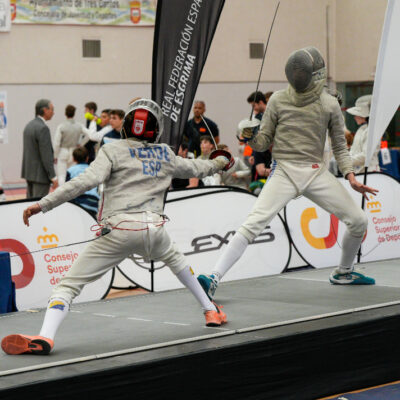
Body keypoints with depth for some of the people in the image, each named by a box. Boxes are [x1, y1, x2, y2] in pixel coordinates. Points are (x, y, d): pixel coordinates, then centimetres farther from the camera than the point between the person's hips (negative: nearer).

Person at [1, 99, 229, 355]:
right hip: (153, 229, 4)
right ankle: (211, 311, 40)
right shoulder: (165, 154, 17)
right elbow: (194, 169, 35)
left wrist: (42, 205, -14)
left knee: (70, 284, -2)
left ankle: (45, 337, -25)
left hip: (119, 230, -4)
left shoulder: (113, 151, 4)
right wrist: (219, 163, 58)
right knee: (174, 257, 38)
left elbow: (87, 181, -12)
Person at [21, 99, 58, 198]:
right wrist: (53, 177, -17)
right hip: (40, 174, -9)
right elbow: (46, 156, -21)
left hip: (29, 171, 9)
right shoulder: (42, 128, -18)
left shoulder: (29, 126, 10)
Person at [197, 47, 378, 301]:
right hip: (284, 172, -2)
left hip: (316, 173, 2)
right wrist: (250, 137, -19)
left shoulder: (329, 104, 0)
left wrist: (350, 176, -7)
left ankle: (343, 272, 27)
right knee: (254, 224, -21)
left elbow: (339, 146, 7)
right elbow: (264, 142, 4)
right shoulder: (278, 100, -2)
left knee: (359, 221, 0)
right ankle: (214, 279, -24)